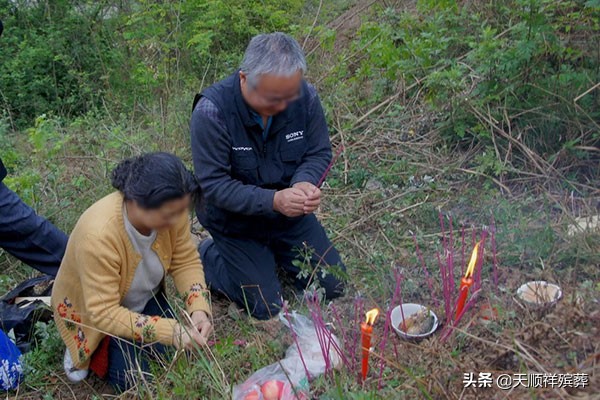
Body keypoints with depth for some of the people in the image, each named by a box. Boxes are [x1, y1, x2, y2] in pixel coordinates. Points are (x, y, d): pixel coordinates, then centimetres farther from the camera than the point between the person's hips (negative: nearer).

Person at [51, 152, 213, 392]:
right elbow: (104, 313, -38)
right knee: (133, 380, -13)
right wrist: (170, 331, -44)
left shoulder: (171, 210, -26)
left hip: (144, 298, 5)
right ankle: (86, 349, 14)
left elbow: (186, 261, -15)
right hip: (92, 311, -5)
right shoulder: (98, 234, -42)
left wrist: (198, 308, -33)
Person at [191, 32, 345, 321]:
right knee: (265, 307, -2)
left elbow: (319, 153, -6)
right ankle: (207, 256, 21)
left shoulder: (305, 96, -18)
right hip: (234, 219, -4)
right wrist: (272, 200, -39)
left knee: (331, 286, 10)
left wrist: (305, 182, -30)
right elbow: (213, 185, -26)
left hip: (289, 211, 5)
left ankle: (271, 252, 33)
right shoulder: (210, 111, -29)